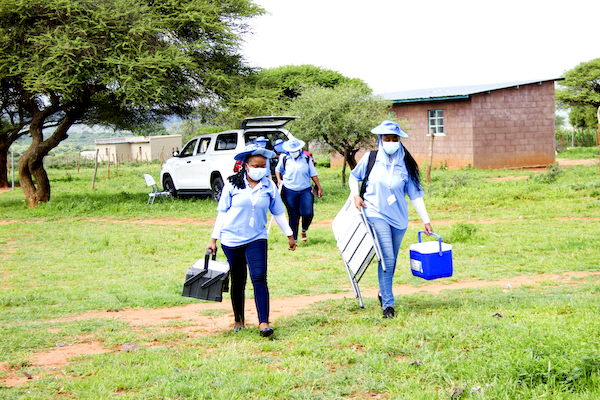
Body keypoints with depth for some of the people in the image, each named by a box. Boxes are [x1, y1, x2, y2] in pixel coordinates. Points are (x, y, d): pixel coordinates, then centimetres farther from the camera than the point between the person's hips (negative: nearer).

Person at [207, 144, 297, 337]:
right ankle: (239, 321, 25)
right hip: (232, 239, 0)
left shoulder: (269, 186, 2)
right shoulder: (232, 185, -3)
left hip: (257, 238, 0)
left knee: (259, 278, -15)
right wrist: (214, 239, 2)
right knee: (237, 282, 9)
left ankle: (264, 323, -18)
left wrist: (289, 235, 19)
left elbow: (278, 213, 14)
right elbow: (222, 212, 3)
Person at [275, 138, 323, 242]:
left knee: (308, 213, -11)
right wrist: (279, 180, 5)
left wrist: (319, 188, 6)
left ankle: (304, 230, 20)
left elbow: (313, 174, 9)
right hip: (290, 192, 0)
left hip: (305, 191, 0)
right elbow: (278, 170, 21)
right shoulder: (285, 159, 4)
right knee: (293, 215, 2)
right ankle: (294, 239, 12)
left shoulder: (306, 159, 5)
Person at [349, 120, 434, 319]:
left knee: (392, 260, 12)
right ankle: (387, 304, -8)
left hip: (399, 217, 3)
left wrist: (426, 220, -2)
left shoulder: (405, 164, 1)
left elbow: (415, 194, 2)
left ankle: (383, 293, 36)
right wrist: (355, 195, -2)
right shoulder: (370, 159, -2)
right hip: (376, 214, -3)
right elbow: (354, 177, 15)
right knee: (387, 258, -15)